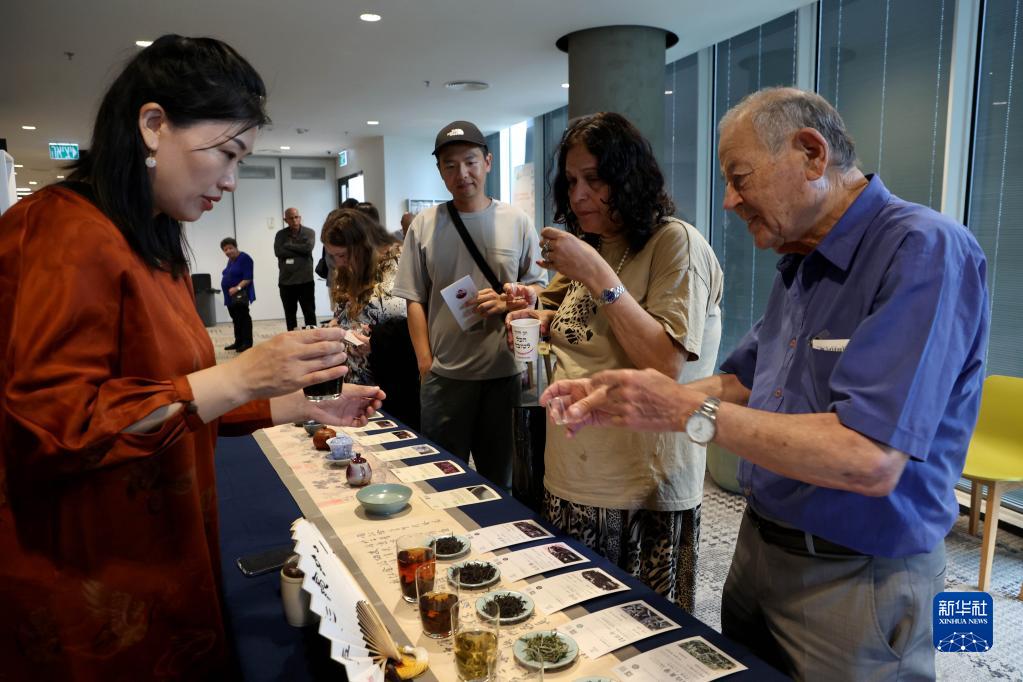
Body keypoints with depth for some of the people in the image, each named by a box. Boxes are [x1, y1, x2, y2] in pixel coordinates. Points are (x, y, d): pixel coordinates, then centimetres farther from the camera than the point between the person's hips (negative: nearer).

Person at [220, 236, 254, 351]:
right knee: (236, 319, 11)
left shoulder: (244, 258, -13)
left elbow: (248, 278, -19)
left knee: (243, 317, -8)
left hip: (240, 294, -9)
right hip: (230, 295, 9)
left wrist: (237, 288, -27)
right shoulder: (230, 260, 14)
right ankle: (238, 342, 17)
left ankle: (247, 343, -7)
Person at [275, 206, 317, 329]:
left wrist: (288, 246, -9)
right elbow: (278, 251, -10)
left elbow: (308, 248, -17)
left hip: (305, 280, -2)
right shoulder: (280, 234, 6)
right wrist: (299, 252, -12)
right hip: (286, 281, 3)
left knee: (309, 313, 1)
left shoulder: (309, 232, 1)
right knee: (290, 314, 12)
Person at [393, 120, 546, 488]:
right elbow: (415, 299, 4)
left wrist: (507, 302, -15)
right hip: (445, 374, 0)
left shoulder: (517, 222, 3)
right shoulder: (424, 225, 3)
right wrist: (425, 363, -1)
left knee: (499, 477, 16)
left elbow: (537, 288, 6)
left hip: (505, 372, 0)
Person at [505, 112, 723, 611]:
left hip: (645, 490, -6)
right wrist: (544, 323, 2)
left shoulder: (676, 243, -11)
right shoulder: (590, 248, 11)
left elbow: (667, 364, -22)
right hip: (570, 478, 7)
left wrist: (598, 276, -23)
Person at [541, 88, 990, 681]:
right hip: (759, 546, 8)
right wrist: (623, 401, -2)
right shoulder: (800, 264, 6)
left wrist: (690, 411, -25)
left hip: (856, 581, -8)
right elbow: (744, 383, 12)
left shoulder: (924, 250, -22)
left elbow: (870, 463, -31)